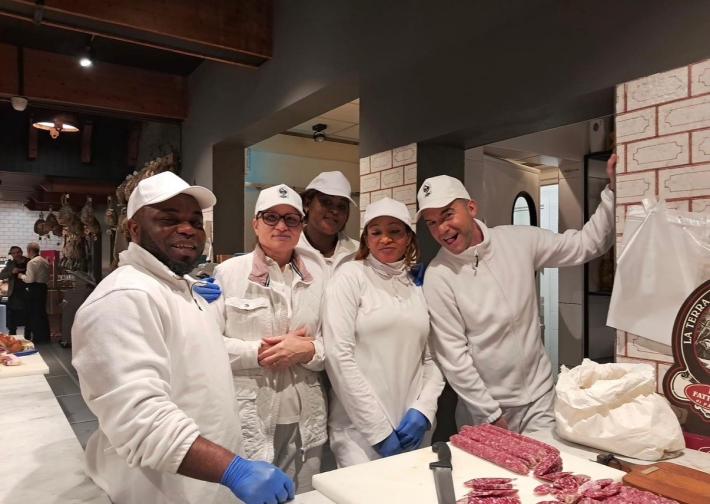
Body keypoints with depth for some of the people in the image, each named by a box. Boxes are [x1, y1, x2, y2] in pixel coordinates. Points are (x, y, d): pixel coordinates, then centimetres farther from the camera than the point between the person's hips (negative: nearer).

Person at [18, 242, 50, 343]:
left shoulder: (32, 262, -14)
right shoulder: (45, 261, 12)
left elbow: (30, 279, -18)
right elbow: (48, 278, 17)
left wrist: (21, 276, -2)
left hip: (34, 289, -8)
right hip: (43, 288, 8)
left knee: (34, 314, 1)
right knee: (42, 312, 15)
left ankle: (37, 338, 5)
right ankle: (45, 337, 21)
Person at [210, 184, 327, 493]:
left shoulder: (314, 281, 8)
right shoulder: (228, 272, -3)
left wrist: (308, 350, -12)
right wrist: (259, 352, -16)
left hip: (304, 423, 4)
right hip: (247, 422, -4)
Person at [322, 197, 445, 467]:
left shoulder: (420, 286, 8)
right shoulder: (350, 276, -5)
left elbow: (431, 358, 8)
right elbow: (338, 355, -13)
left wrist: (423, 409, -8)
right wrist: (379, 429, -14)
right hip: (360, 431, -4)